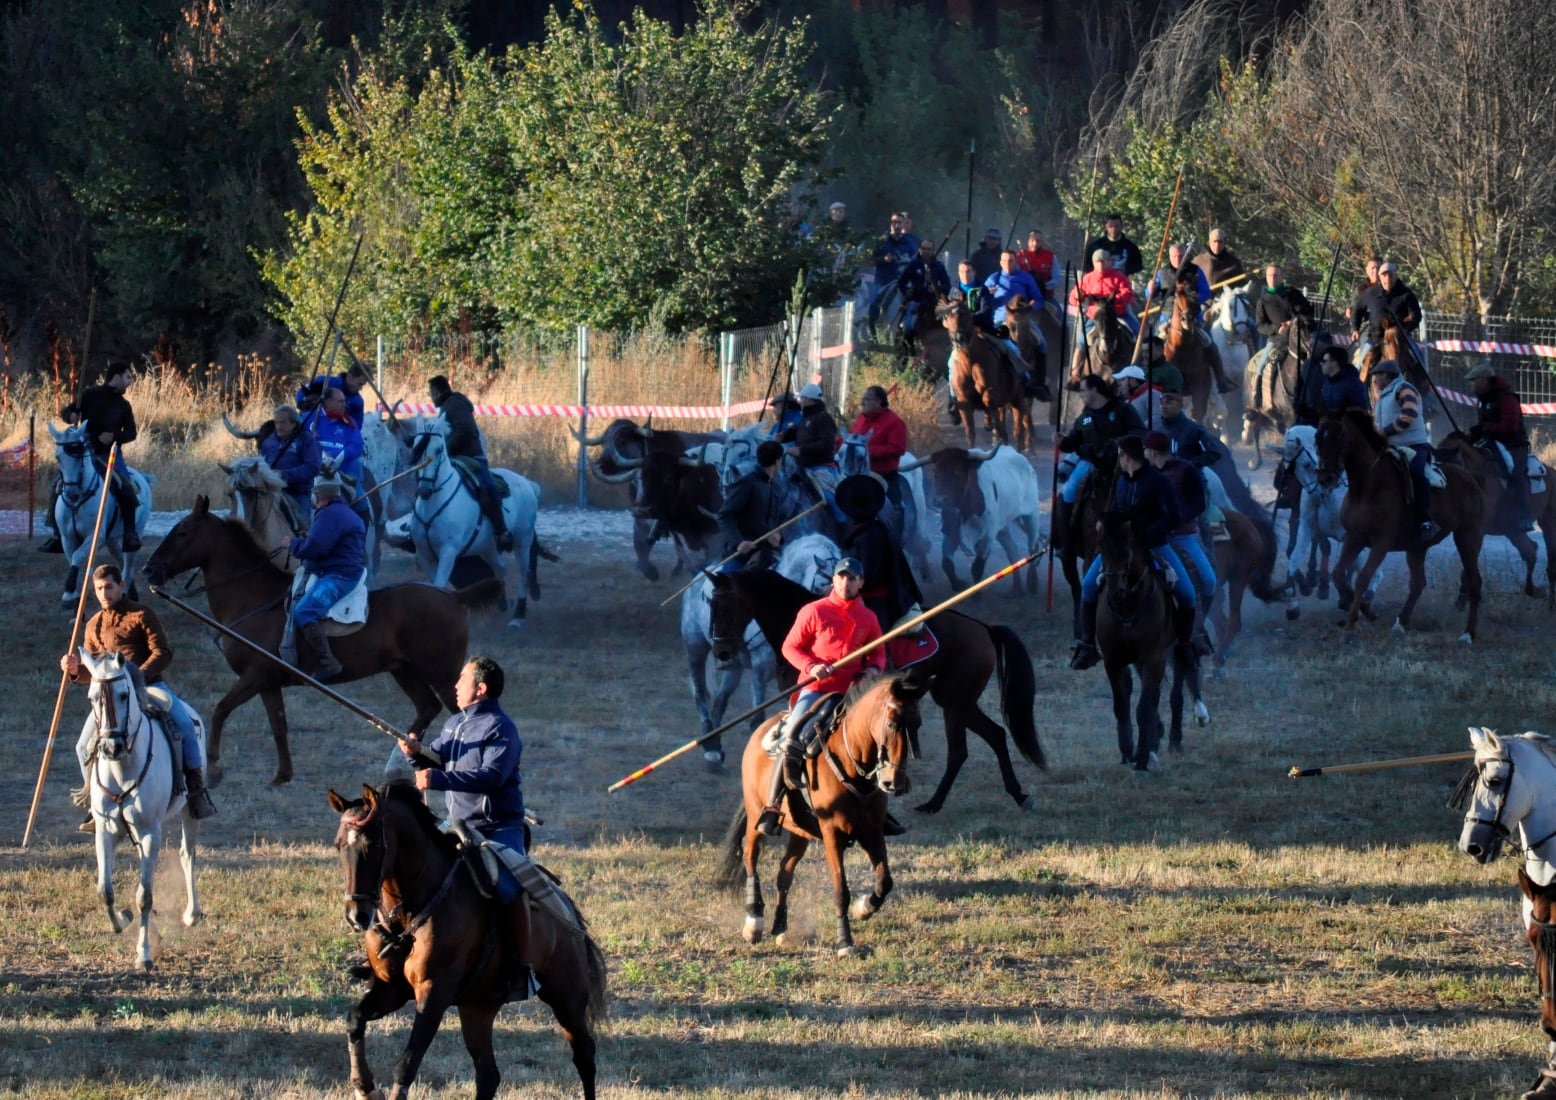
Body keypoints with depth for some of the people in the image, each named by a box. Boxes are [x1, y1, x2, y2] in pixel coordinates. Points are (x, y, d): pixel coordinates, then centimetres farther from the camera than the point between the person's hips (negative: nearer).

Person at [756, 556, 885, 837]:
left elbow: (878, 653, 20)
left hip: (851, 692, 4)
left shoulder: (868, 619, 10)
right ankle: (772, 806, -15)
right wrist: (810, 667, -16)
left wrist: (875, 669, -3)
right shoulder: (814, 612, -1)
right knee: (791, 738, -23)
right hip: (815, 689, -4)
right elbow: (790, 647, 2)